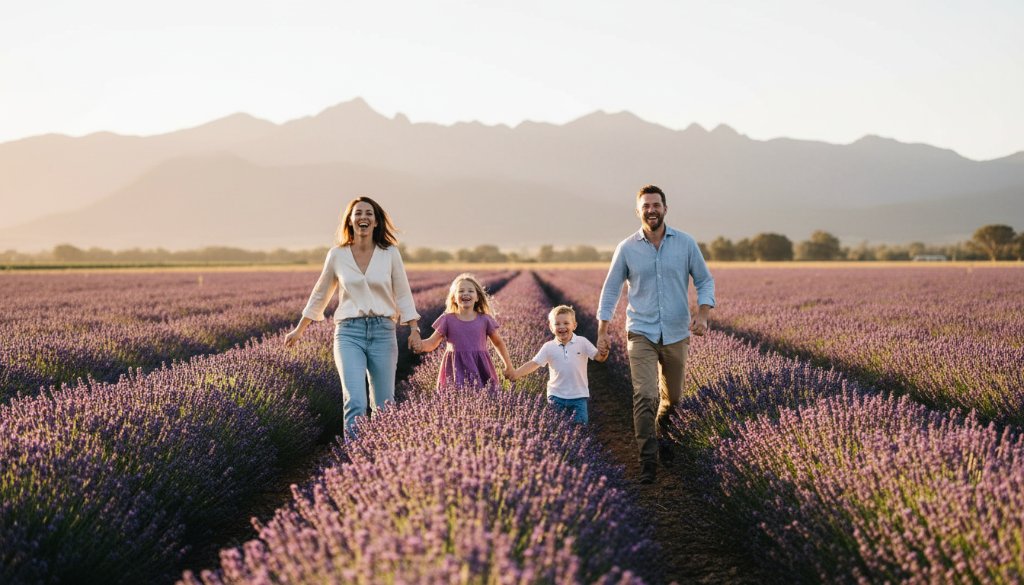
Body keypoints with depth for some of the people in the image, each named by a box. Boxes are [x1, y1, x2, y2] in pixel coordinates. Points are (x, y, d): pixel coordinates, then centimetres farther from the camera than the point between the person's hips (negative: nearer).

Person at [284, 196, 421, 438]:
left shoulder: (390, 254, 4)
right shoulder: (337, 255, 5)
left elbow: (403, 295, 8)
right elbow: (320, 295, 17)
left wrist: (414, 329, -3)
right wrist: (299, 330, 23)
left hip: (383, 332, 1)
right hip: (349, 332, -1)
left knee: (385, 406, 5)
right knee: (355, 402, -18)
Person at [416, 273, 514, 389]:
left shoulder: (484, 319, 5)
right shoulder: (447, 320, 4)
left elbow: (498, 343, 17)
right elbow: (432, 343, 2)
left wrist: (508, 366, 21)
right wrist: (419, 345, -20)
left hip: (479, 368, 1)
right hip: (456, 370, 0)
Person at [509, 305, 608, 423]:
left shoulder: (582, 343, -4)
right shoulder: (548, 347, -2)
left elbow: (599, 357, -8)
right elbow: (534, 364, -5)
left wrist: (604, 353, -32)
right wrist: (516, 373, -18)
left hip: (578, 396, -1)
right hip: (556, 396, 1)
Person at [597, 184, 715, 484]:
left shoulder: (686, 243, -2)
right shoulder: (626, 248, -3)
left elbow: (705, 280, 5)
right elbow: (611, 289, 6)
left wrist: (703, 314, -12)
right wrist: (602, 331, 2)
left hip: (676, 334, 2)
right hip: (641, 333, -2)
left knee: (672, 396, 16)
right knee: (644, 396, -16)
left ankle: (660, 433, 47)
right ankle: (648, 460, -11)